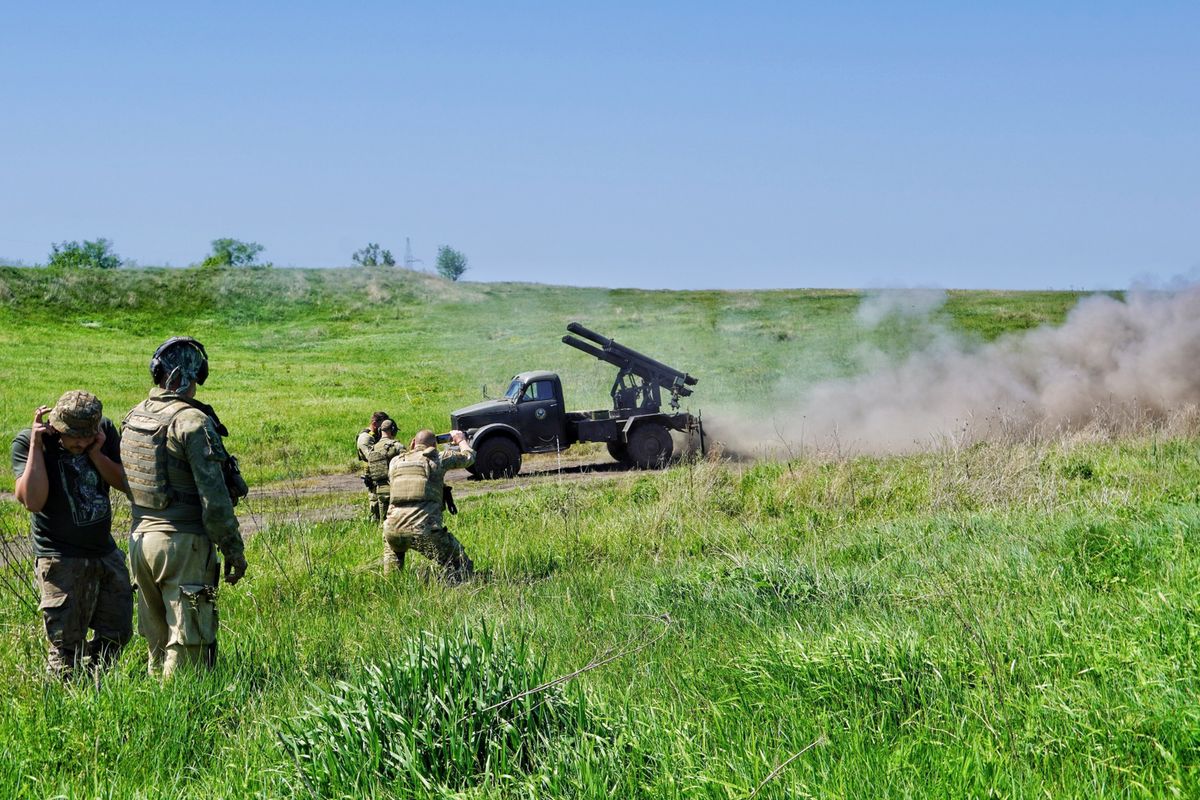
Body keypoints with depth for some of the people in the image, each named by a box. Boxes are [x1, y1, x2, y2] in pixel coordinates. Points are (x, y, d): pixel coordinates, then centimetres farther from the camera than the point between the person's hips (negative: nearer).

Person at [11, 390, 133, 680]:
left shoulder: (105, 431, -2)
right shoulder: (27, 442, -14)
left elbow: (125, 483, 0)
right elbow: (33, 500, -25)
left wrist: (95, 453, -15)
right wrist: (36, 444, -24)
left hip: (105, 550, 6)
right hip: (62, 558, -5)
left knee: (118, 632, 14)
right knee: (66, 643, -4)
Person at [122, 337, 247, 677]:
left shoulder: (133, 417, 9)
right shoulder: (192, 422, -15)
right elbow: (213, 496, -17)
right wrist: (233, 549, -11)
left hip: (140, 537, 8)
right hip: (183, 544, -7)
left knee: (157, 640, 16)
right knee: (187, 643, -3)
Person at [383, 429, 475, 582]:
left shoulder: (395, 461, 16)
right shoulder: (438, 458, 6)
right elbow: (469, 456, 21)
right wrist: (460, 440, 41)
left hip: (393, 531, 4)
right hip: (424, 531, -4)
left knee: (392, 552, 40)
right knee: (462, 566, 5)